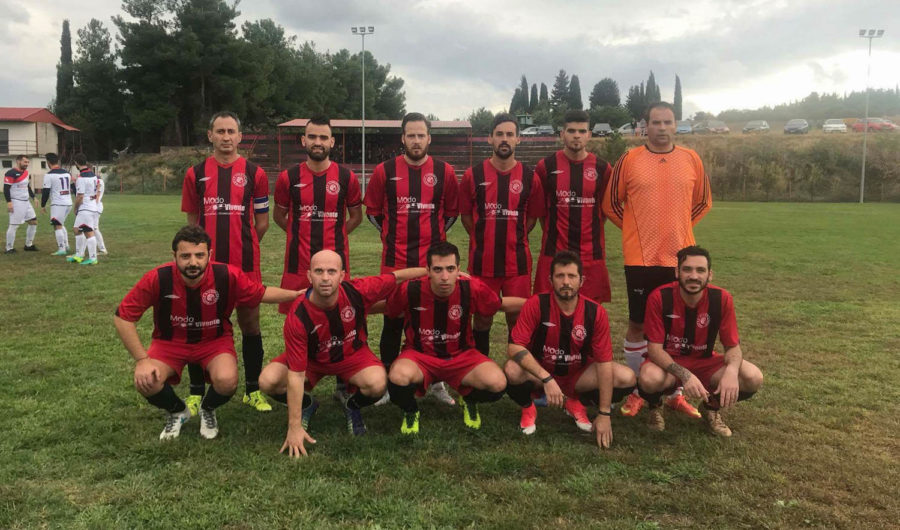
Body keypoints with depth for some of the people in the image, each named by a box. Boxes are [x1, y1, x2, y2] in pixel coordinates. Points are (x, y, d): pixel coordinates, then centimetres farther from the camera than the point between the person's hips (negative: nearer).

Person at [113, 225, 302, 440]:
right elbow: (123, 317, -14)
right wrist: (142, 359, -19)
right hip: (170, 342, 1)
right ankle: (176, 412, 11)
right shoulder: (158, 279, -24)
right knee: (146, 382, -26)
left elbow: (262, 293, -4)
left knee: (227, 381, -30)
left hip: (215, 340, 0)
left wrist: (299, 294, -9)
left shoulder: (228, 275, -23)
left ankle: (208, 410, 10)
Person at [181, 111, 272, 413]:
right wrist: (211, 242, 9)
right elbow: (192, 220, 14)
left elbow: (262, 221, 7)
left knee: (250, 323, 6)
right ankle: (196, 393, 20)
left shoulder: (254, 174, 3)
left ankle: (252, 390, 19)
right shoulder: (196, 174, 7)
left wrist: (244, 245, 4)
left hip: (245, 264, -1)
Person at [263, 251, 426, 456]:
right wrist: (294, 427, -28)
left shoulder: (358, 291, -28)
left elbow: (397, 276, -9)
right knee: (268, 381, -24)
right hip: (311, 359, 0)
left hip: (352, 355, 0)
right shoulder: (298, 316, -31)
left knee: (377, 383, -31)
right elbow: (296, 375, -28)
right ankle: (307, 405, 9)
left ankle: (352, 406, 7)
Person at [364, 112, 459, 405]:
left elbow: (452, 211, 15)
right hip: (394, 261, 0)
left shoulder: (444, 172, 3)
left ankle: (437, 382, 19)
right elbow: (373, 210, 13)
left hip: (433, 260, 0)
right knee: (392, 322, 7)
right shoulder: (385, 171, 1)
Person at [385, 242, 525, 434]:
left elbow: (503, 304, 3)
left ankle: (468, 400, 13)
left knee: (497, 384, -27)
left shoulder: (472, 289, -16)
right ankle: (410, 411, 2)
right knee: (399, 377, -37)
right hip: (420, 355, -1)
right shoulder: (410, 290, -19)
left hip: (460, 355, 1)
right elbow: (386, 309, 6)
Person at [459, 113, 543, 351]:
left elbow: (532, 217, 11)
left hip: (517, 262, 0)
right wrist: (484, 240, 5)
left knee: (517, 319, 6)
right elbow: (465, 215, 7)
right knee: (482, 319, 10)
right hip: (482, 262, 0)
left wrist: (514, 239, 5)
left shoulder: (529, 177, 1)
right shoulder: (473, 175, -1)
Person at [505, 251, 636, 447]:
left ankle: (576, 403, 9)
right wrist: (547, 379, -37)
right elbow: (514, 347, -26)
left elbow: (604, 362, -15)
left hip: (578, 374, 2)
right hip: (540, 371, -2)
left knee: (627, 379, -19)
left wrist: (604, 414, -18)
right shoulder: (536, 304, -20)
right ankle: (527, 408, 1)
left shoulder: (596, 312, -16)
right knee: (512, 370, -35)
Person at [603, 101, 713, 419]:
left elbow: (703, 202, 16)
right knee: (638, 324, 6)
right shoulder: (629, 160, -2)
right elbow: (611, 204, 4)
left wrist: (678, 227, 8)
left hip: (680, 258, 2)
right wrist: (637, 229, 3)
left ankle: (676, 394, 23)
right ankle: (637, 392, 21)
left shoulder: (691, 160, 5)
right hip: (640, 258, -2)